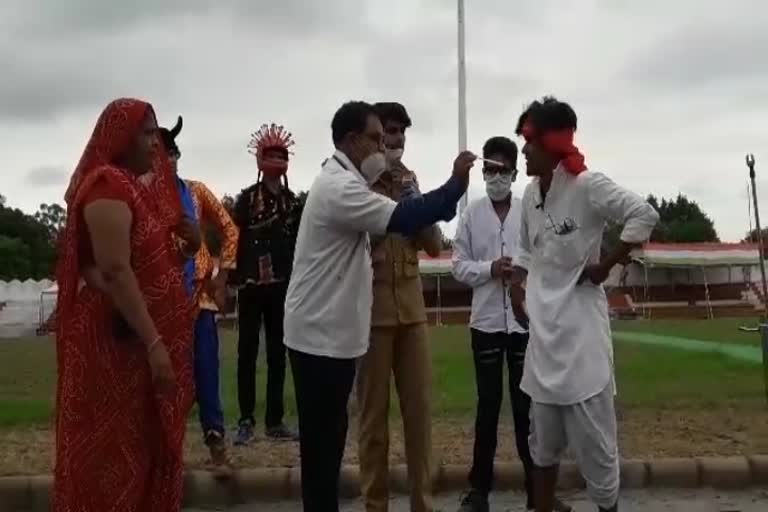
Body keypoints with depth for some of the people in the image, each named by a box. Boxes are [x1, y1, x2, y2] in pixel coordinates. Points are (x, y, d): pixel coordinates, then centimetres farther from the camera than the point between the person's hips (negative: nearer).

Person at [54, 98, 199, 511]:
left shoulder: (137, 185, 12)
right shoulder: (108, 186, -16)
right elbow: (116, 271, -24)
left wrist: (185, 244, 2)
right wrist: (154, 344, -27)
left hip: (149, 333, 9)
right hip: (123, 339, -9)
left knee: (145, 443, 16)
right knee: (117, 446, 3)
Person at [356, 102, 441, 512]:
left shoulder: (408, 180, 14)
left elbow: (435, 245, 10)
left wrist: (412, 198, -3)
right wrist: (383, 177, -12)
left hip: (411, 305, 5)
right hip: (370, 306, -5)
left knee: (419, 408, 7)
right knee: (373, 412, 2)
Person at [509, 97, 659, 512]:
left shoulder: (586, 185, -12)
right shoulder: (530, 194, 9)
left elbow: (644, 215, -18)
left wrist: (605, 266, -15)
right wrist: (516, 286, 7)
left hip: (579, 325, -7)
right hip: (541, 327, 7)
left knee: (592, 438, 2)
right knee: (543, 442, 17)